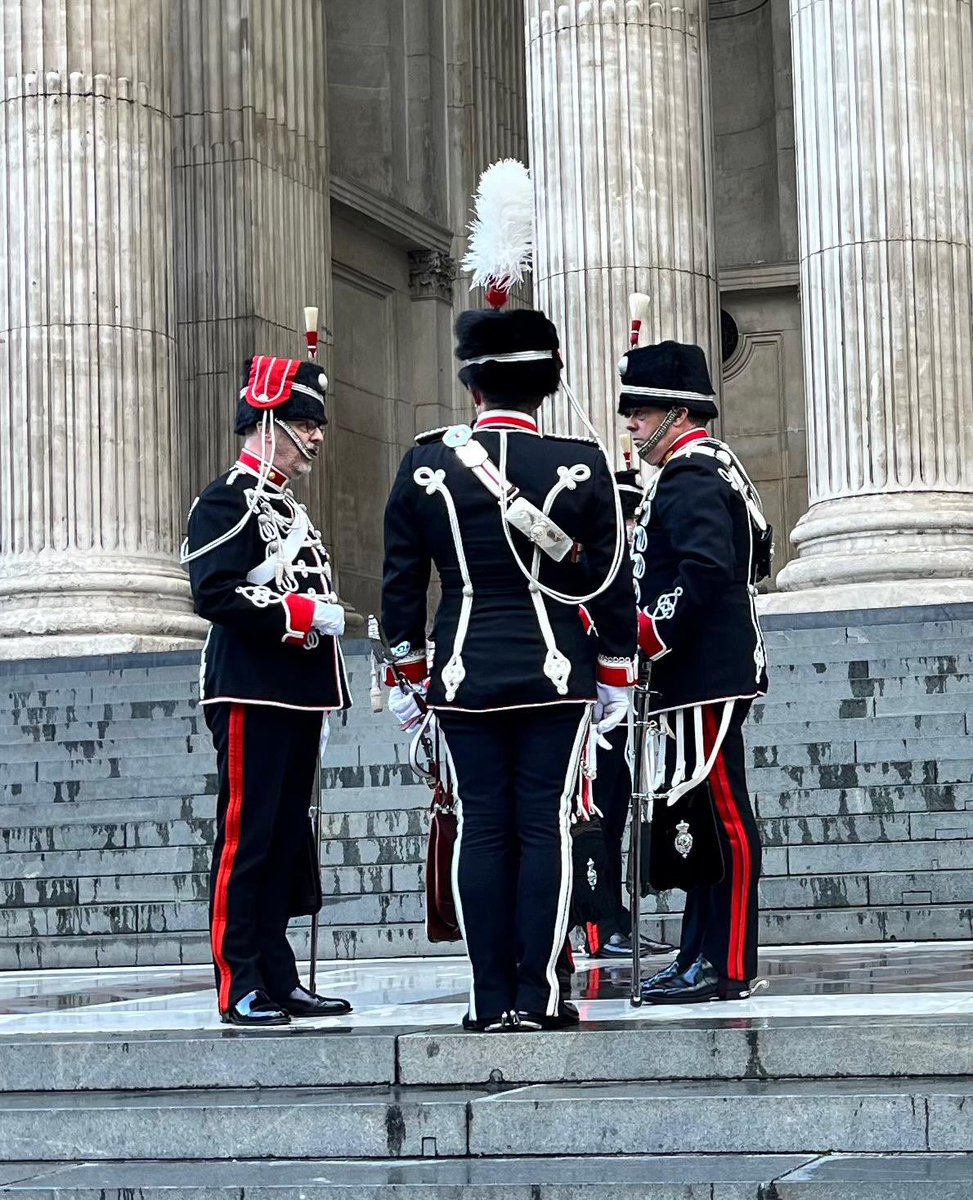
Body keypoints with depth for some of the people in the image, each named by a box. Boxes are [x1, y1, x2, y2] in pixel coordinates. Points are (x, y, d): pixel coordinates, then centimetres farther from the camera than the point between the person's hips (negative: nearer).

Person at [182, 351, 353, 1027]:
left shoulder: (286, 506, 21)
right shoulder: (228, 501, -9)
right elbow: (215, 596, -20)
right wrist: (303, 614, -17)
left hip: (296, 699, 10)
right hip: (252, 696, -10)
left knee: (287, 839, 11)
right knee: (245, 839, -6)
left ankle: (278, 980, 16)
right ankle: (240, 990, -4)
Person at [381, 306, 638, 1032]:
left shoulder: (425, 466, 0)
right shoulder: (581, 466, -3)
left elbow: (401, 584, 5)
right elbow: (612, 583, 1)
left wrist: (410, 673, 15)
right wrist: (616, 674, 10)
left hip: (464, 676, 1)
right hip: (555, 673, -1)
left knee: (482, 830, 4)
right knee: (545, 829, 1)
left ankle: (491, 1000, 4)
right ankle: (538, 996, 0)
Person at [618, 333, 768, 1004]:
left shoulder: (691, 479, -12)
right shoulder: (709, 471, 21)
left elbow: (702, 572, -24)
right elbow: (751, 561, 24)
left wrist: (645, 639, -21)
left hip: (703, 675, -11)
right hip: (705, 676, 11)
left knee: (719, 817, -8)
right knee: (698, 821, 13)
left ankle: (726, 968, -6)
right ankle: (704, 956, 18)